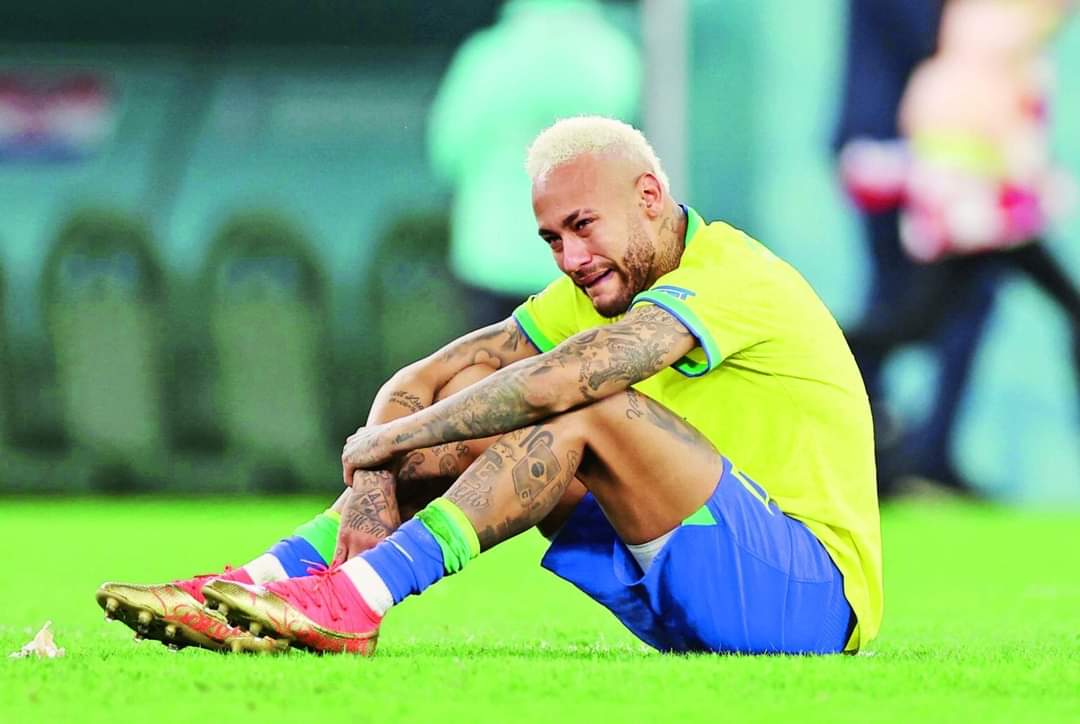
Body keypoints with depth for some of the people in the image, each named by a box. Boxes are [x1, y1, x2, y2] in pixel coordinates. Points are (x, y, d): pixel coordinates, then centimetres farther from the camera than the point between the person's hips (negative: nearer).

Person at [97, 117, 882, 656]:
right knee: (475, 396, -3)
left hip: (813, 590, -8)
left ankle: (356, 602, -35)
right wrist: (374, 486, -17)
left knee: (591, 409, -29)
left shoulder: (731, 274, -18)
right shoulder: (599, 290, 9)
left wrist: (394, 437, -22)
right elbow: (421, 382, 3)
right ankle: (255, 588, -15)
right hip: (679, 605, 8)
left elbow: (564, 378, -32)